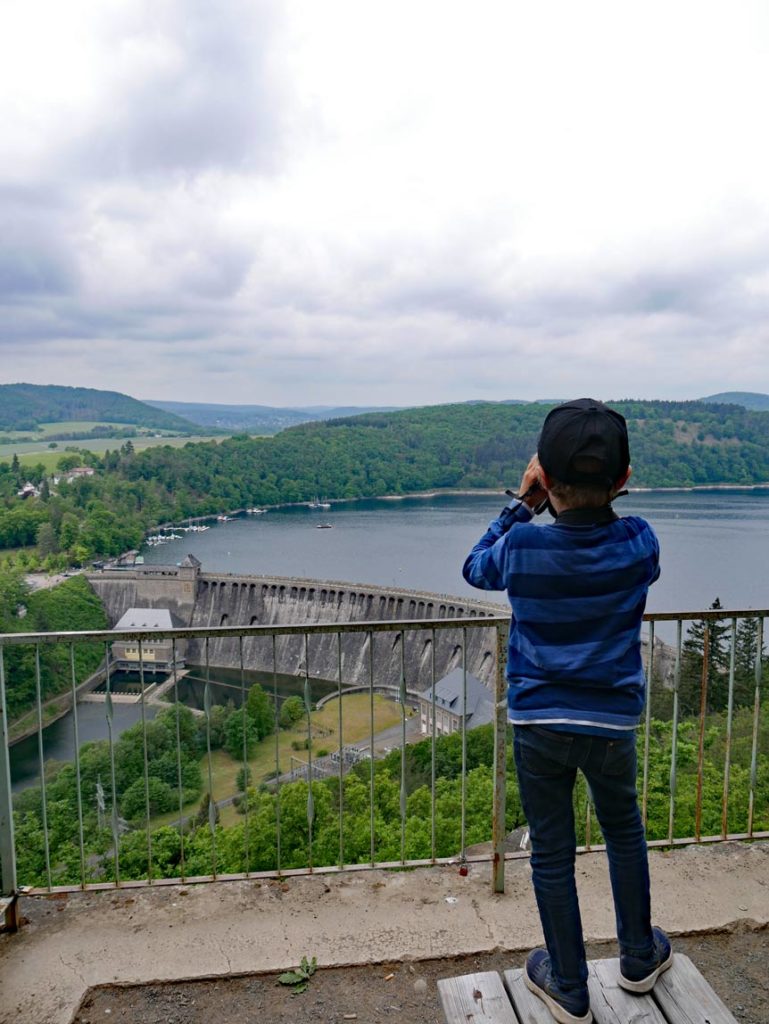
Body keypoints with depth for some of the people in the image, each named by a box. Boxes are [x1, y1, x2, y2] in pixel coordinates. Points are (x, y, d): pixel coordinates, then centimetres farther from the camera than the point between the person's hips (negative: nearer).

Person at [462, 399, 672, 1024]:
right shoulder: (638, 542, -14)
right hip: (613, 720, 2)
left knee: (552, 854, 14)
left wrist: (522, 505, 3)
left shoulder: (523, 545, -19)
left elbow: (476, 569, 4)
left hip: (539, 722, -2)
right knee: (625, 832, 26)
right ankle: (639, 959, 45)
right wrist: (604, 500, 4)